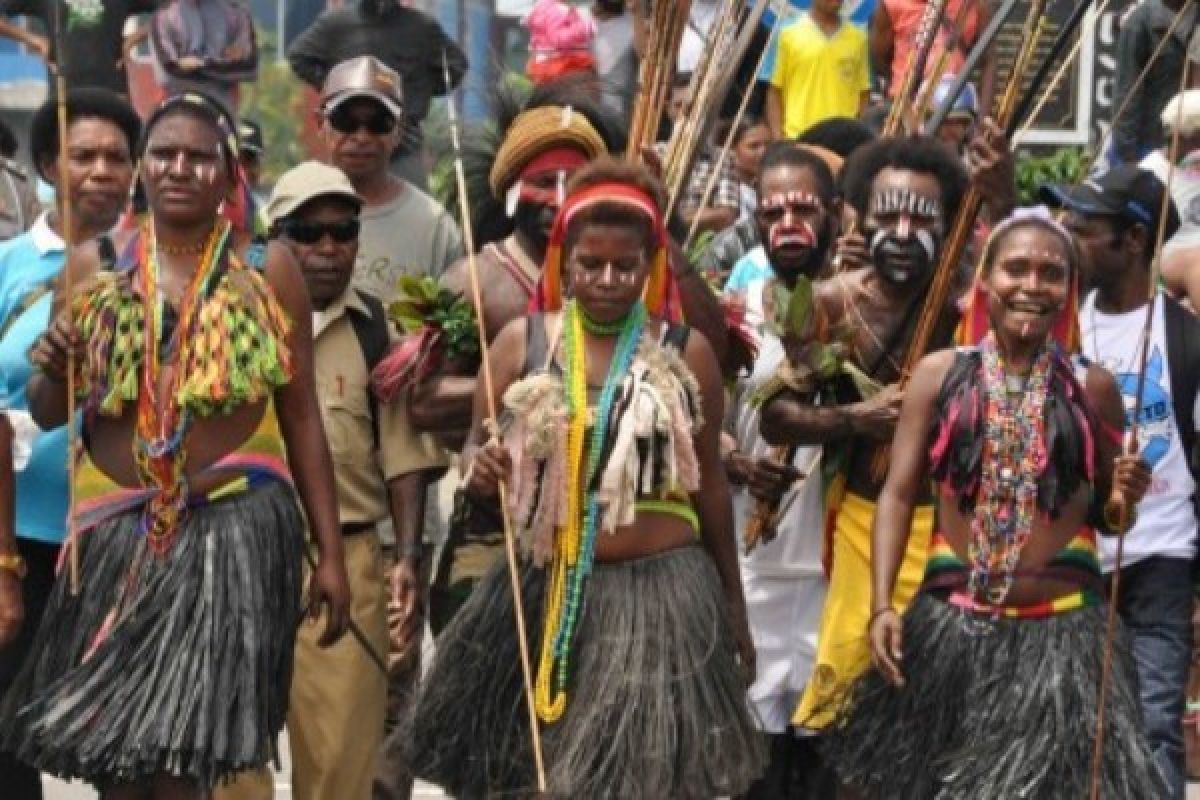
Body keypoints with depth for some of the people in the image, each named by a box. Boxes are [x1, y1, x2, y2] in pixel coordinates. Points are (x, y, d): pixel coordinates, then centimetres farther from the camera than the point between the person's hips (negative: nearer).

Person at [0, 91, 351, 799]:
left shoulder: (268, 269, 3)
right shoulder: (96, 266, 7)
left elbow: (302, 417, 5)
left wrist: (331, 553, 2)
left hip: (234, 529, -2)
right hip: (116, 531, 2)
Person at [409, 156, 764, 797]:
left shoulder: (685, 351, 1)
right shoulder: (522, 340, 2)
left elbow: (709, 483, 9)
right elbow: (473, 460, 7)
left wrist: (733, 601, 14)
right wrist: (479, 474, -17)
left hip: (659, 591, -1)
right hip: (544, 591, 1)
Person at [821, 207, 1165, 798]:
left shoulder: (1092, 387, 3)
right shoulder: (940, 373, 3)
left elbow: (1105, 517, 13)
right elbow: (897, 493, 1)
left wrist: (1124, 500, -10)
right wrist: (881, 605, -8)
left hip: (1062, 627, -1)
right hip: (952, 621, 1)